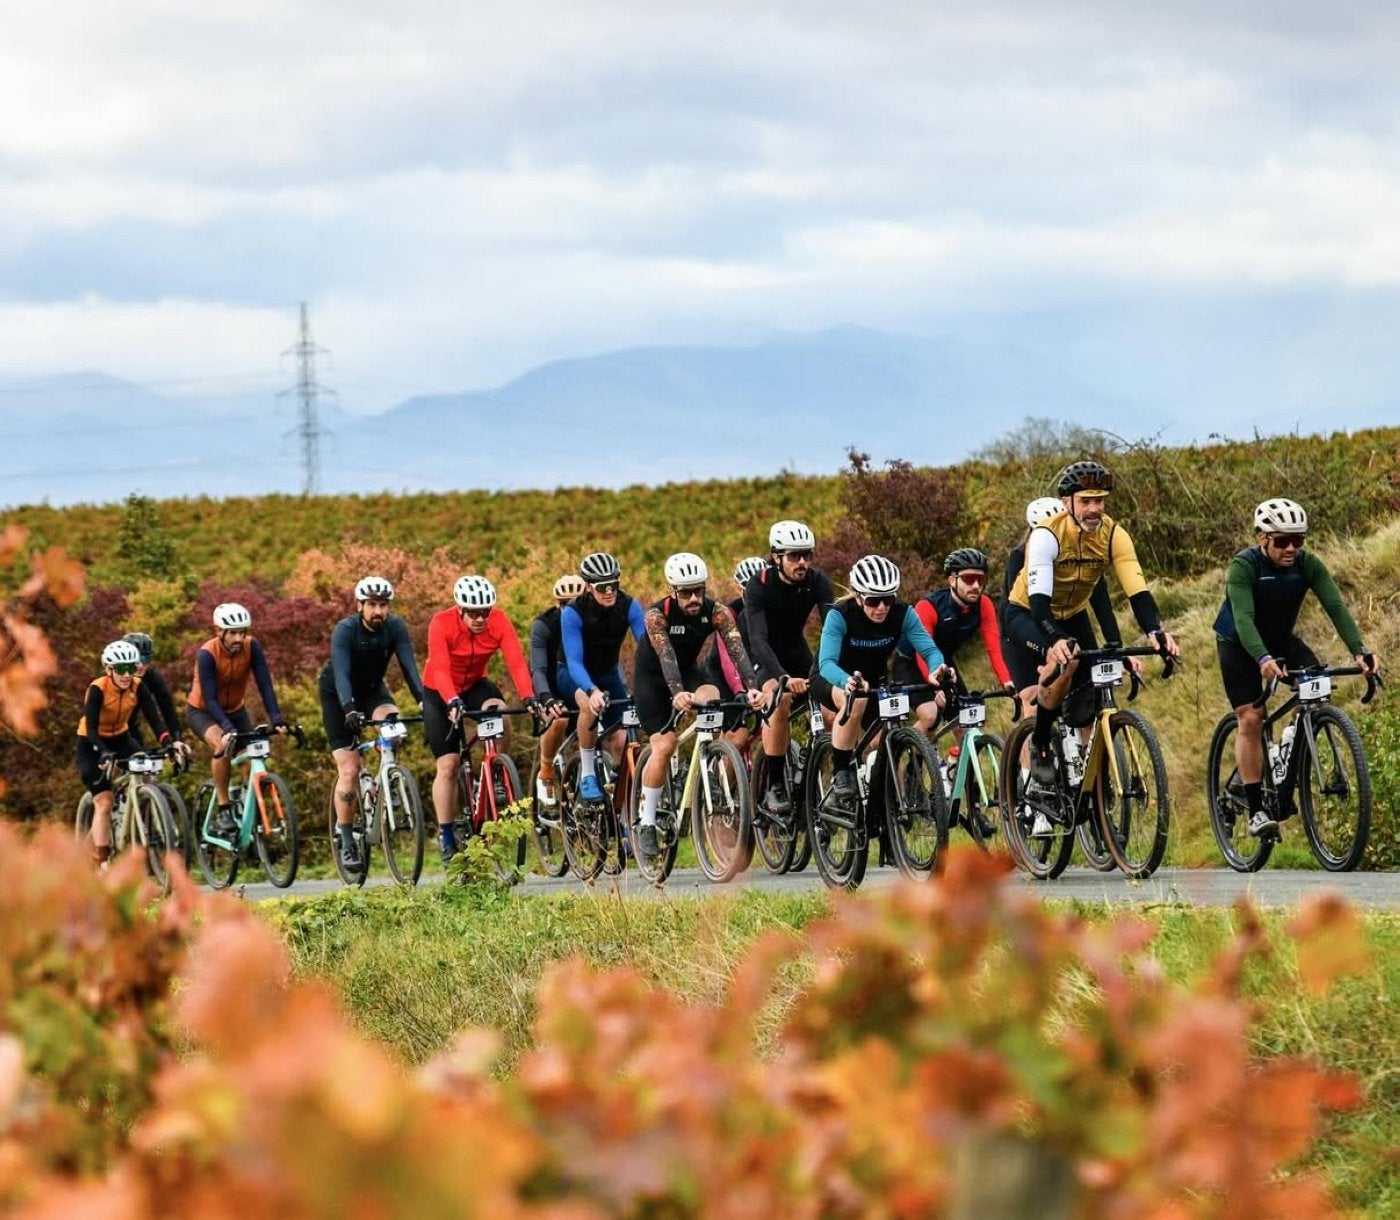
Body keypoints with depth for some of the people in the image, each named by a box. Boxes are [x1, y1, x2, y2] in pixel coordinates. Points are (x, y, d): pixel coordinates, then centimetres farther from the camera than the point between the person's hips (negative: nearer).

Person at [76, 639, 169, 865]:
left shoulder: (137, 687, -15)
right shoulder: (98, 689, -26)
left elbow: (154, 719, -20)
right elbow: (91, 728, -32)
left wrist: (169, 743, -38)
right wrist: (104, 753, -49)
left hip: (120, 738, 4)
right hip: (92, 745, -4)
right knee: (104, 803, -13)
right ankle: (100, 863, -9)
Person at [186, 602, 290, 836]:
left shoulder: (252, 647, -18)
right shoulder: (207, 654, -28)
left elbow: (265, 685, -22)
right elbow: (210, 699, -32)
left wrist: (276, 720, -34)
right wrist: (228, 729, -46)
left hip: (235, 710, 5)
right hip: (202, 711, -5)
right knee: (223, 745, -33)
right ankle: (223, 811, -24)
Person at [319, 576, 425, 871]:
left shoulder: (395, 627, -19)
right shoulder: (345, 630, -28)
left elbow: (408, 666, -26)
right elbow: (341, 673, -38)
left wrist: (423, 700, -41)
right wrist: (349, 709, -53)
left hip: (372, 689, 3)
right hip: (338, 695, -3)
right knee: (349, 767, -12)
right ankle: (345, 840, -3)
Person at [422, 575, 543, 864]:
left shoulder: (499, 622, -21)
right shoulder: (442, 623, -28)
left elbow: (516, 661, -31)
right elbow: (440, 668, -38)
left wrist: (529, 698, -46)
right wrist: (453, 702, -55)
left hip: (475, 685, 2)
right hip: (440, 693, -2)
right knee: (447, 765, -7)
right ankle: (446, 837, 3)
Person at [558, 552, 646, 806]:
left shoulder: (629, 606, -20)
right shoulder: (573, 613, -28)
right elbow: (574, 661, -35)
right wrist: (592, 690, -54)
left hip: (609, 673, 4)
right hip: (575, 675, -4)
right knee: (590, 705, -38)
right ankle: (587, 775, -23)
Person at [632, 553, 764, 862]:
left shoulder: (717, 612, -21)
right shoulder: (657, 616, -28)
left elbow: (736, 649, -33)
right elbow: (665, 657, -42)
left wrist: (751, 687, -49)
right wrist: (677, 693, -59)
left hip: (688, 672, 3)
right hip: (652, 678, -3)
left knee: (713, 700, -30)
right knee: (663, 745, -17)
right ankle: (647, 824, -7)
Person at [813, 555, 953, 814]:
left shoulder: (903, 613, -21)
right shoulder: (840, 615, -30)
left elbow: (929, 649, -29)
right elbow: (826, 663, -41)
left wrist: (936, 669, -53)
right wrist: (848, 681, -63)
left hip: (874, 681, 4)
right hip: (831, 680, -4)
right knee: (855, 700, -38)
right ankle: (840, 777, -23)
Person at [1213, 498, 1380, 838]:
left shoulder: (1308, 565, -17)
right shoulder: (1243, 566, -28)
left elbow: (1335, 607, -25)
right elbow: (1243, 618, -39)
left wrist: (1359, 651, -40)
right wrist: (1263, 659, -56)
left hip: (1281, 639, 4)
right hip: (1238, 644, -4)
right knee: (1250, 719, -13)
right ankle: (1255, 810, -8)